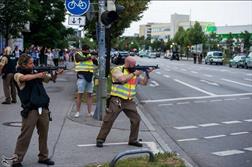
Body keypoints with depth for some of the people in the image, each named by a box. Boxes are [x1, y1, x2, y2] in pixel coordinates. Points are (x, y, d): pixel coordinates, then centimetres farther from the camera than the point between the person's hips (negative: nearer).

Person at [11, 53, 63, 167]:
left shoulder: (35, 73, 15)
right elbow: (24, 78, -26)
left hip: (43, 109, 6)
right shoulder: (18, 74, -2)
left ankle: (43, 157, 24)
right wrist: (37, 75, -22)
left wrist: (56, 73, -2)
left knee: (44, 134, 12)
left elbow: (50, 78, 17)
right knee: (25, 135, -4)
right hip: (30, 110, -6)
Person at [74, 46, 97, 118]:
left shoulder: (90, 55, 14)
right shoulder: (78, 54, 1)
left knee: (89, 94, 5)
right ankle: (77, 111, 4)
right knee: (80, 94, -2)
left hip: (90, 77, 5)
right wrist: (89, 57, -20)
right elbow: (81, 59, -21)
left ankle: (90, 112, 9)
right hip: (81, 77, -4)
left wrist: (95, 59, -6)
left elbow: (96, 63, 13)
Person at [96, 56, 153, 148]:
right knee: (108, 120, -5)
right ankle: (100, 139, 5)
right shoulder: (117, 70, -6)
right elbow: (123, 79, -24)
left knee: (136, 119, 3)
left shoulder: (134, 72, 12)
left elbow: (144, 82, 14)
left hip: (129, 102, 6)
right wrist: (134, 74, -15)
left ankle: (133, 140, 17)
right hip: (117, 100, -5)